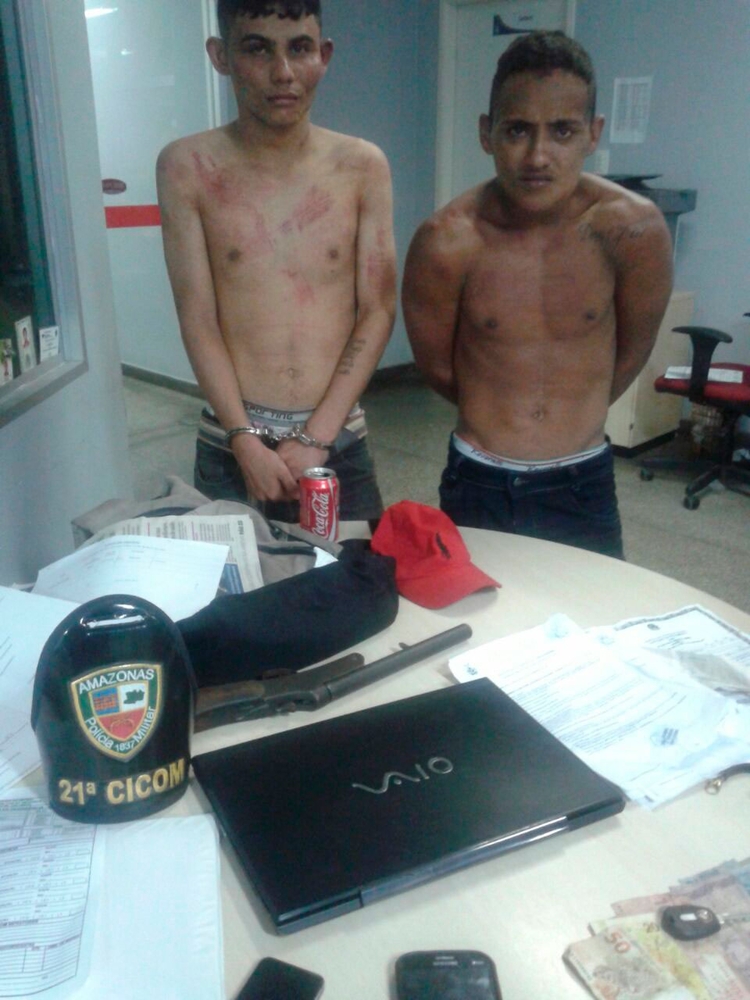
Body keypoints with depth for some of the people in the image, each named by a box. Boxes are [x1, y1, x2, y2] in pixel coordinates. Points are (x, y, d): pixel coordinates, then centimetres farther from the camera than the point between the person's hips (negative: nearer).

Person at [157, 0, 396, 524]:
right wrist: (247, 442, -13)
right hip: (230, 445, -1)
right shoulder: (188, 168, -3)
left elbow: (378, 311, -2)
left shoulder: (363, 166, 0)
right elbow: (198, 320, -5)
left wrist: (315, 437, -9)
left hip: (341, 442, 1)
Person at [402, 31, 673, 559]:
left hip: (584, 484, 1)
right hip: (478, 485, 0)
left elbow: (631, 353, 2)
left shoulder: (634, 228, -15)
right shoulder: (446, 242, -18)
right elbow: (438, 367, -2)